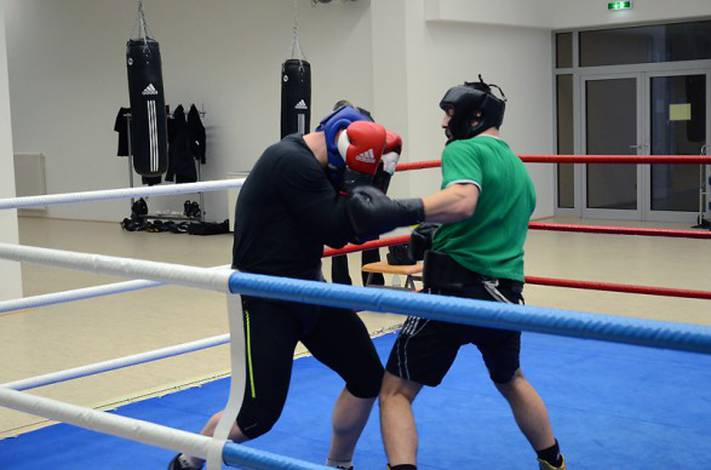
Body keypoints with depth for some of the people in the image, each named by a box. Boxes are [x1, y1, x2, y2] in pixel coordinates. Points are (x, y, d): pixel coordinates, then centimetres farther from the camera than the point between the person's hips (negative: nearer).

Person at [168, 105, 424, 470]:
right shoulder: (291, 163, -24)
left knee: (367, 379, 9)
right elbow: (336, 230, -22)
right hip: (268, 300, -9)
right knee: (258, 415, -7)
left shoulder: (313, 163, 5)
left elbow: (354, 224, 8)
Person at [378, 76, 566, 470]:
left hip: (455, 290, -8)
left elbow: (462, 201, -27)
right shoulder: (519, 169, 20)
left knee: (395, 392, 2)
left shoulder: (464, 149, -6)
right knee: (510, 380, 33)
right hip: (505, 294, 8)